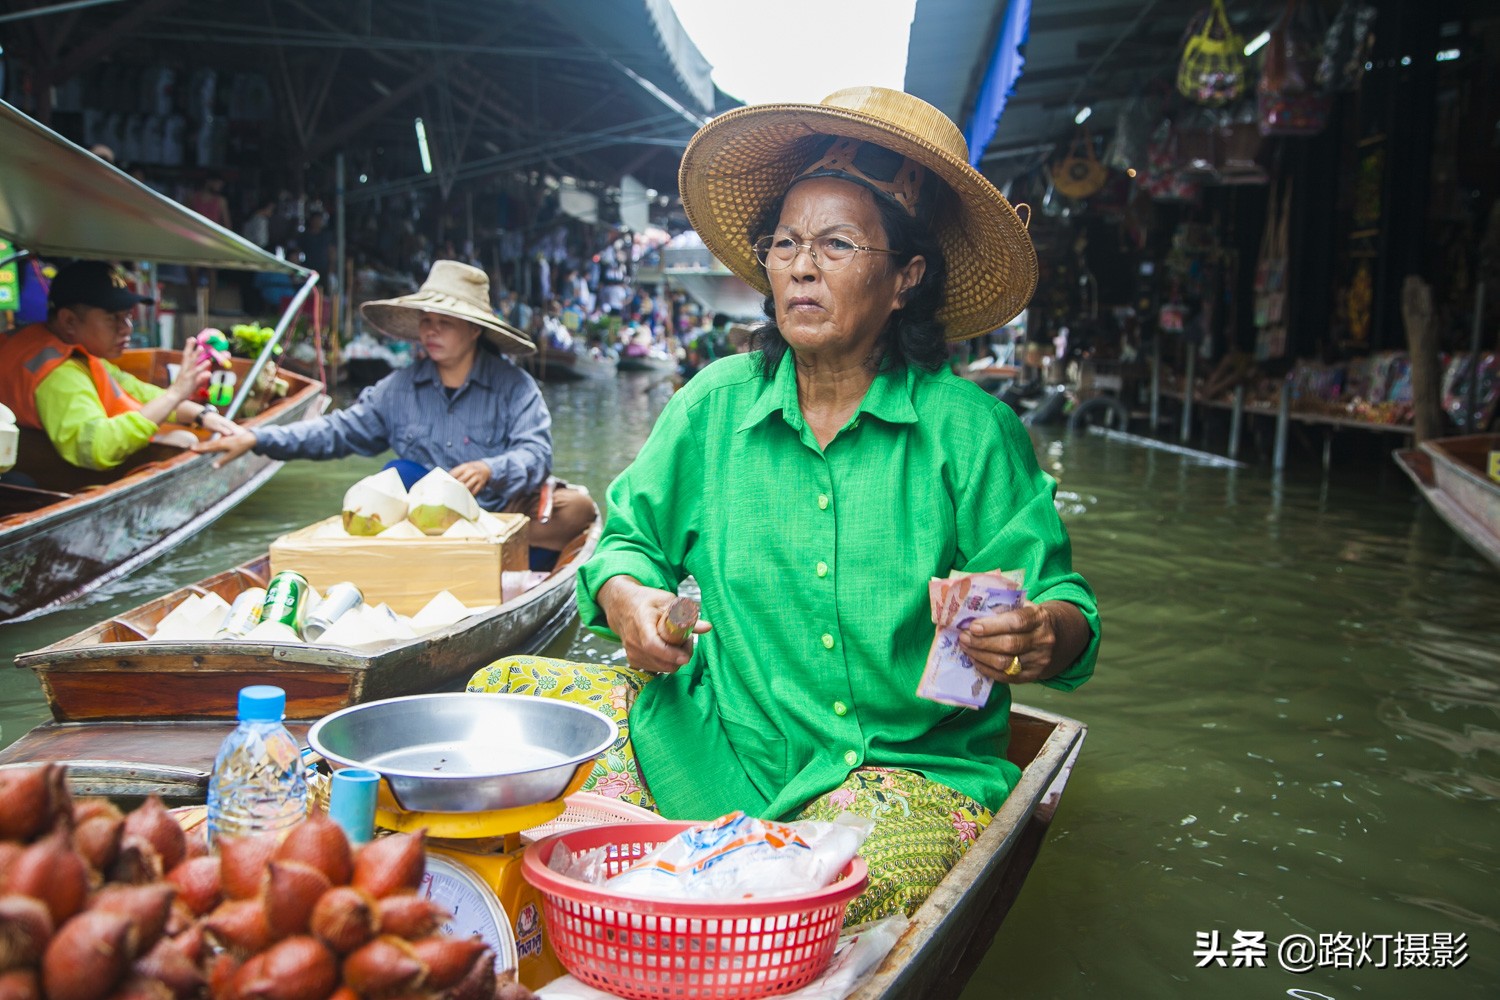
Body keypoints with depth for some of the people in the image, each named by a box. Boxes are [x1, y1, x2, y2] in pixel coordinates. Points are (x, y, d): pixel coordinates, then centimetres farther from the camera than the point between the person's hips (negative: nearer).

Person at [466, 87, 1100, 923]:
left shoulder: (972, 431, -5)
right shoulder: (714, 406, 4)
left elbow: (1059, 598, -5)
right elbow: (631, 536, 13)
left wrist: (1047, 638, -30)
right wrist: (625, 594, -11)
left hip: (908, 767, -2)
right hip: (713, 737, 3)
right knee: (502, 689, -11)